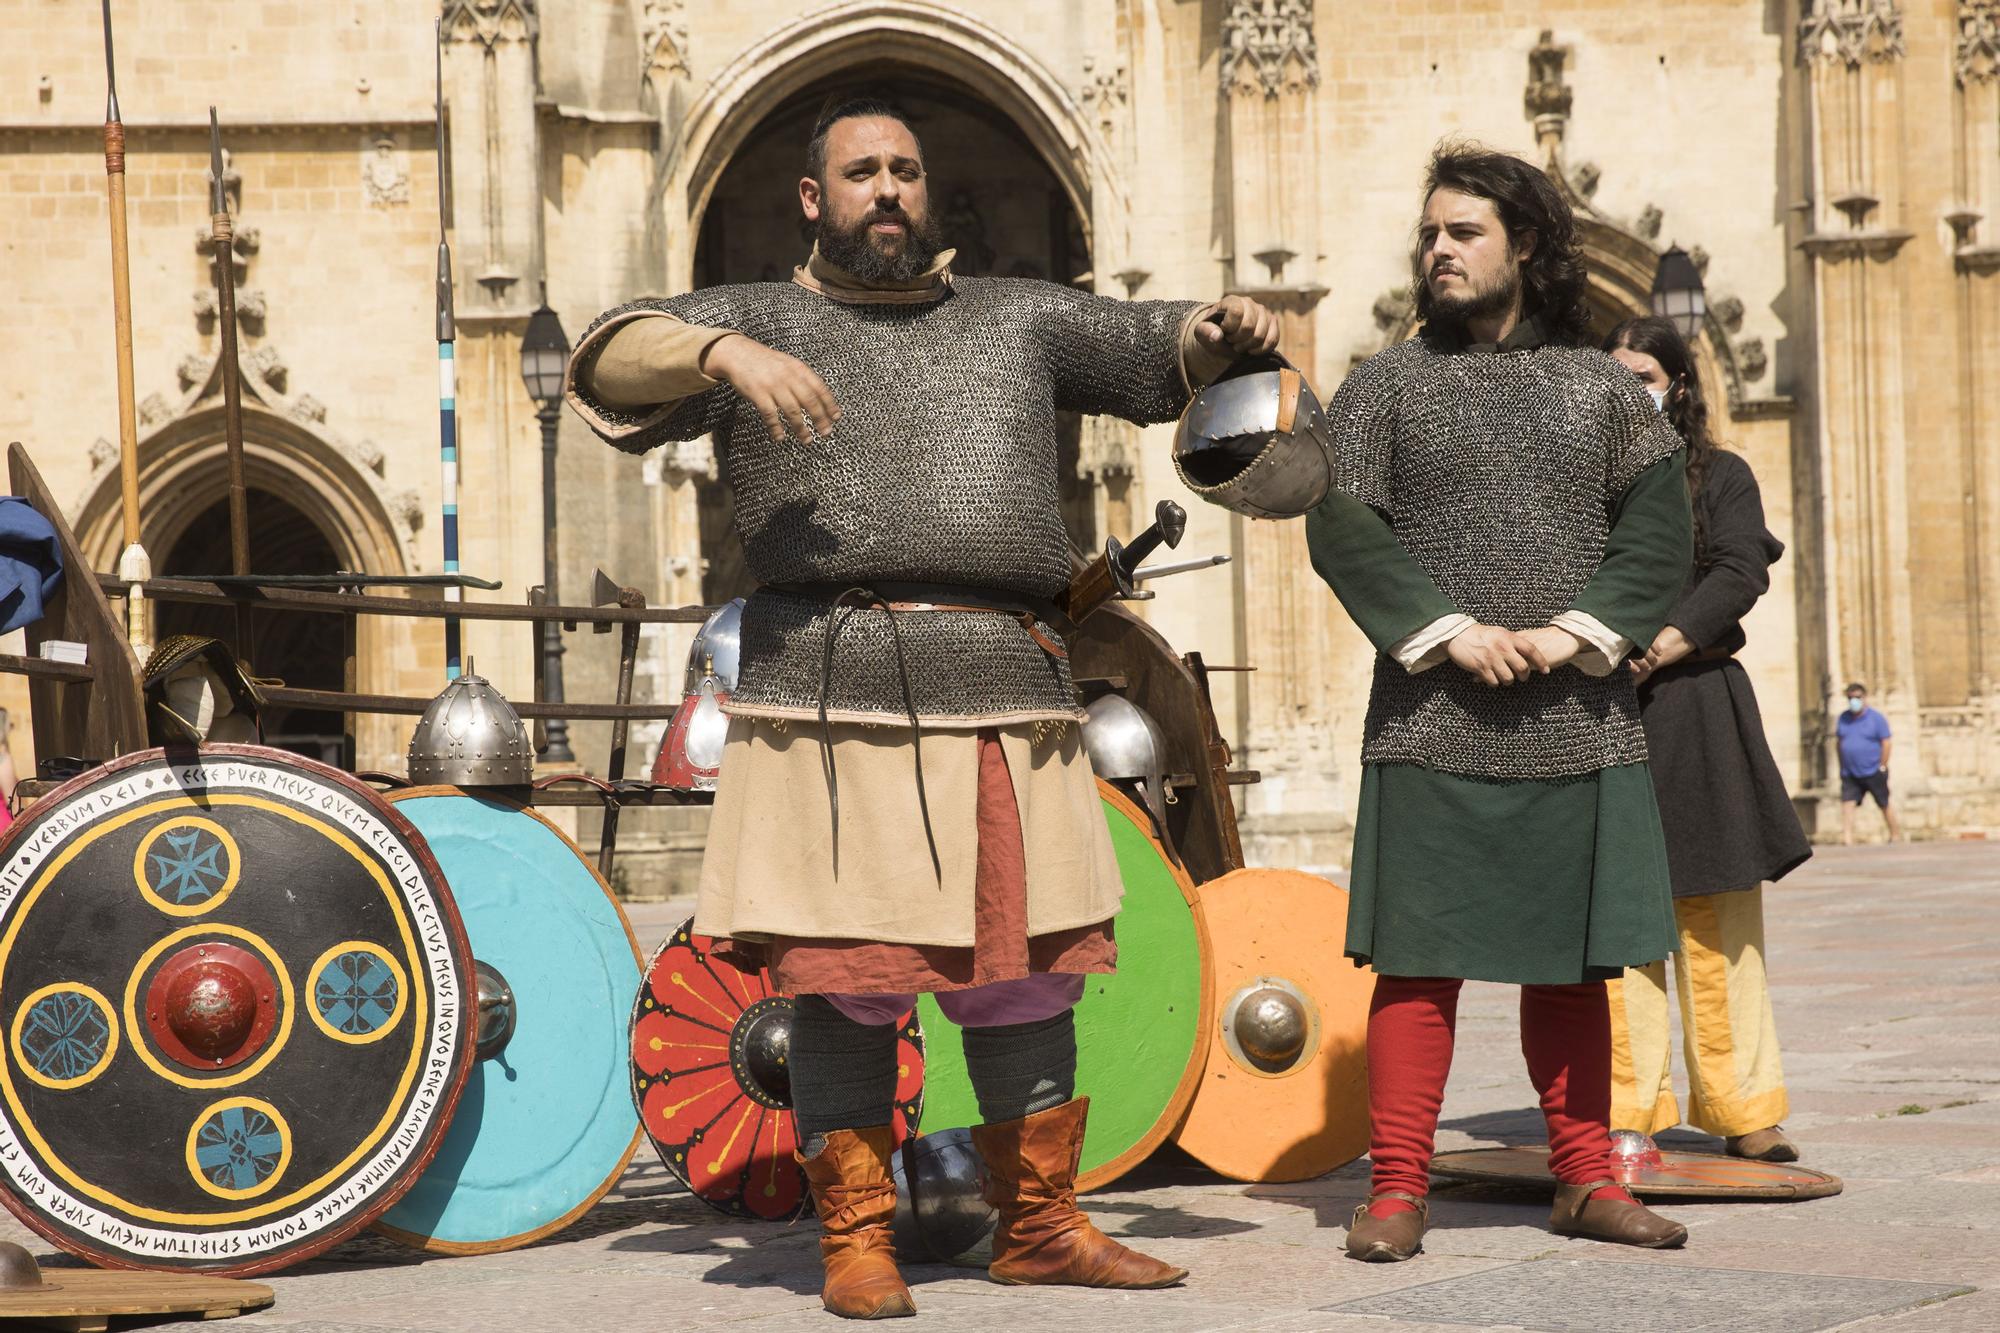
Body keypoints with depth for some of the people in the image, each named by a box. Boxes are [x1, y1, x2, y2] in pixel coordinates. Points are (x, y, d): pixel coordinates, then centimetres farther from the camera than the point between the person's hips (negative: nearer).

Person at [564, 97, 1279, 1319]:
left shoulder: (1017, 320, 22)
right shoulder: (759, 320, 12)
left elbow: (1158, 352, 18)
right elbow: (611, 362, -3)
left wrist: (1225, 328, -5)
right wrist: (722, 353, -22)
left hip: (1006, 698, 3)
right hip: (834, 697, -3)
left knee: (1027, 972, 6)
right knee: (845, 979, -2)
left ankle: (1042, 1226, 19)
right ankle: (856, 1241, 9)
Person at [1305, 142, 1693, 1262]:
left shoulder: (1601, 386, 9)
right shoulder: (1387, 385, 6)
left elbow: (1659, 529, 2)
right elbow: (1341, 527, -3)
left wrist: (1574, 632, -12)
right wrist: (1447, 630, -14)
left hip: (1579, 721, 2)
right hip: (1432, 721, -2)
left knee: (1572, 960, 8)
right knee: (1420, 957, -3)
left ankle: (1587, 1179, 17)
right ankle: (1399, 1187, 2)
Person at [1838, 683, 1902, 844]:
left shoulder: (1876, 719, -4)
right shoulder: (1843, 719, 8)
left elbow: (1886, 743, -6)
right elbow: (1840, 743, 13)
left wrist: (1882, 767, -9)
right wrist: (1842, 767, 7)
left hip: (1873, 772, -3)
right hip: (1850, 775, 3)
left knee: (1884, 805, 9)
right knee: (1847, 803, -12)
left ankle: (1896, 836, 23)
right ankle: (1847, 839, -19)